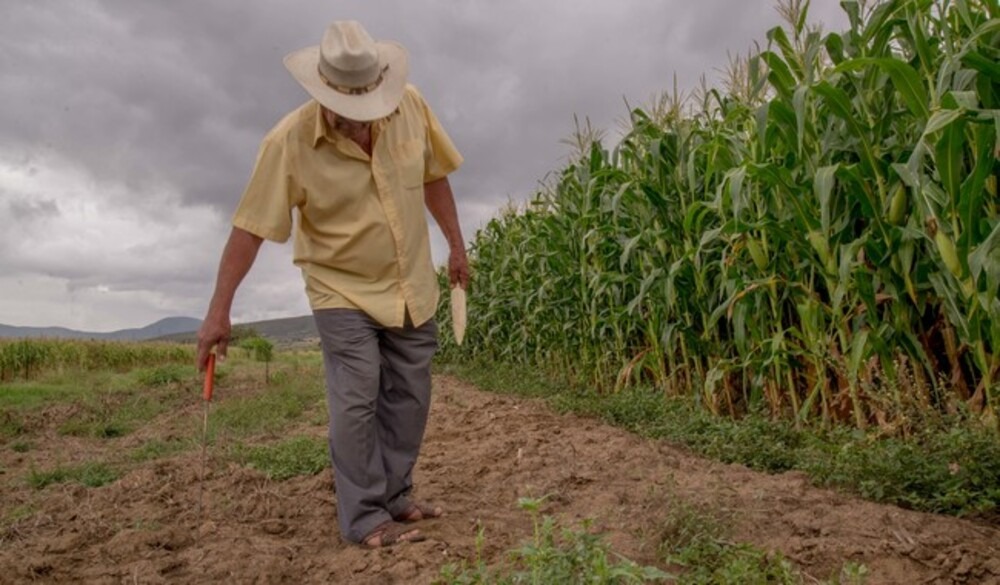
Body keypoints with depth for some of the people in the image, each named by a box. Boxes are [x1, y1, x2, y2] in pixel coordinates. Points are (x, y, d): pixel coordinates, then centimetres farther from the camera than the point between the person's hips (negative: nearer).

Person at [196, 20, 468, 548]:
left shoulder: (410, 105, -10)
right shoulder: (289, 142, -21)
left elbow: (433, 176, 5)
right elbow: (250, 227, -19)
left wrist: (456, 245, 10)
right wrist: (219, 311, -19)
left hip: (411, 286, 5)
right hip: (343, 290, -4)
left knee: (409, 397, 9)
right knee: (356, 400, -8)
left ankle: (394, 498, 25)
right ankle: (365, 518, 7)